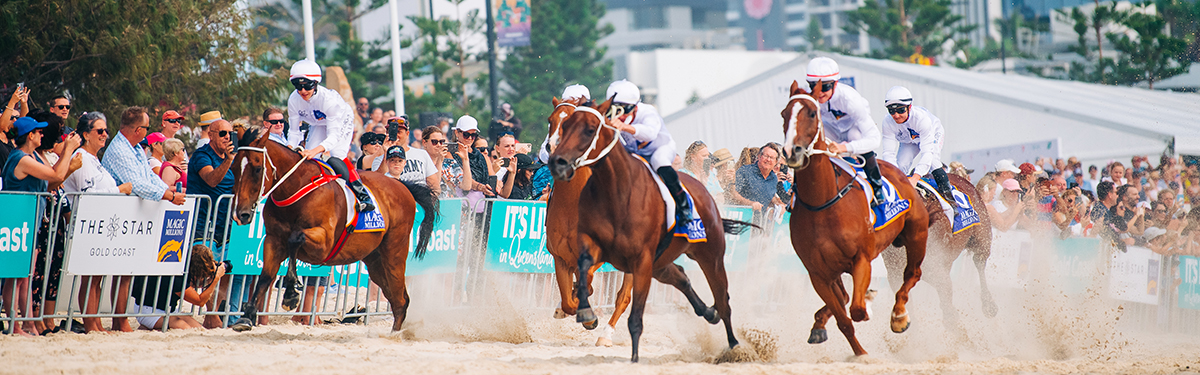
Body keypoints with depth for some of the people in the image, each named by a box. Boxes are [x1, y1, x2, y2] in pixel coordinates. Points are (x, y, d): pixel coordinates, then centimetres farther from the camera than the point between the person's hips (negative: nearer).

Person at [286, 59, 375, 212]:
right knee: (307, 159, -9)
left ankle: (362, 195, -14)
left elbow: (334, 135, -42)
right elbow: (293, 131, -14)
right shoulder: (294, 100, -25)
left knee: (336, 159, -25)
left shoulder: (328, 98, -40)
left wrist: (316, 150, -59)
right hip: (317, 124, 5)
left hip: (341, 121, -5)